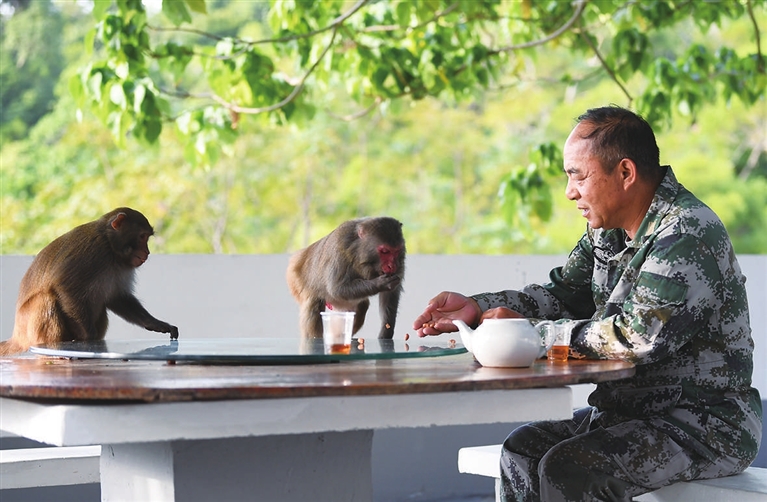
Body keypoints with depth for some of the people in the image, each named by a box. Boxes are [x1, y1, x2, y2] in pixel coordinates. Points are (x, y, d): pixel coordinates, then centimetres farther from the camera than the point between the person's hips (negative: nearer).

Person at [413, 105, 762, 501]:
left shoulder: (688, 235, -21)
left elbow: (634, 337, -30)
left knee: (567, 470, -24)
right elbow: (563, 294, 14)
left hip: (706, 424, -9)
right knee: (522, 451, 1)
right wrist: (476, 308, -1)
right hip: (629, 410, 9)